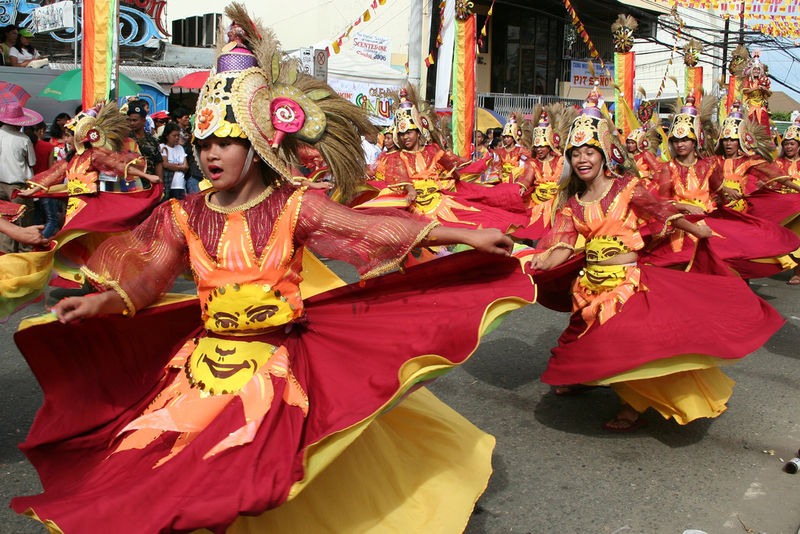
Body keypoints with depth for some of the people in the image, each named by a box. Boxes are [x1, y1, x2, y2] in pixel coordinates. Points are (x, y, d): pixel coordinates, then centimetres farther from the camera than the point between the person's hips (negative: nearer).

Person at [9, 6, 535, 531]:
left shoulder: (294, 208, -6)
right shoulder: (184, 216, 3)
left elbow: (373, 228, -11)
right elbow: (148, 280, 4)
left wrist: (466, 234, -17)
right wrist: (100, 301, -17)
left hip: (277, 365, -3)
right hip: (205, 363, 4)